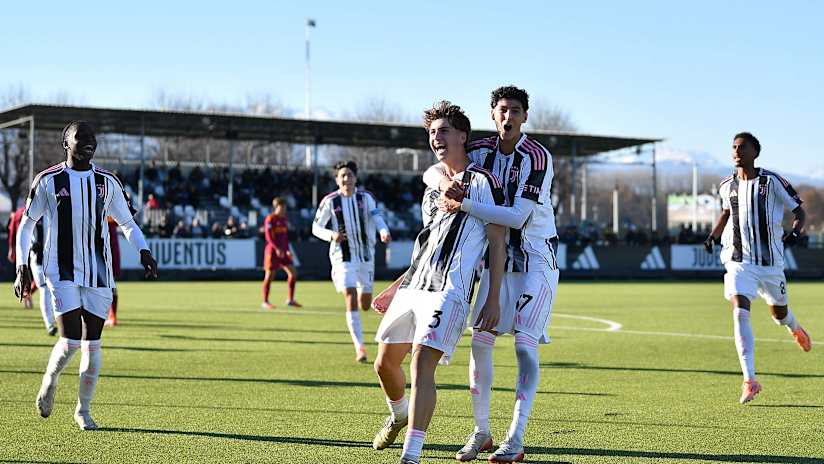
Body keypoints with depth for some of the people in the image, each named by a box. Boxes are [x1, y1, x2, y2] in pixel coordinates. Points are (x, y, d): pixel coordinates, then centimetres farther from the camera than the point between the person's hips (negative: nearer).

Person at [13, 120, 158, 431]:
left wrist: (143, 251, -4)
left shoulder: (107, 182, 6)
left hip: (98, 274, 3)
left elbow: (127, 223, 15)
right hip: (62, 273, -3)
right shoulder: (48, 181, -1)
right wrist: (21, 268, 0)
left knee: (92, 344, 3)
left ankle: (83, 410, 18)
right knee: (70, 341, -14)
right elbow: (26, 224, 7)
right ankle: (50, 380, 18)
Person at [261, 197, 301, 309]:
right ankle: (265, 302, 7)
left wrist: (287, 250, 14)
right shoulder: (270, 219, -9)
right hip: (272, 250, -7)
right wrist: (277, 249, -24)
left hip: (283, 251, 7)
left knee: (293, 273, 0)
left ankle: (290, 299, 9)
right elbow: (268, 236, -16)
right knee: (269, 275, -2)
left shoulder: (284, 219, 14)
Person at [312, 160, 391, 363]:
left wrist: (384, 231, -35)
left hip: (365, 256, 2)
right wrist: (331, 235, -18)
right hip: (343, 257, -2)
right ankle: (360, 347, -13)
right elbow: (316, 227, 3)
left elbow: (377, 217, -13)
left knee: (365, 304, 8)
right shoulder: (330, 201, -3)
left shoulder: (366, 197, 1)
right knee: (351, 299, -16)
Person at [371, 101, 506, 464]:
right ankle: (398, 416, 43)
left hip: (448, 292, -8)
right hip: (413, 287, 8)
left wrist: (493, 300, -12)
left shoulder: (482, 182, -3)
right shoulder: (433, 187, 20)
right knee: (385, 362, 13)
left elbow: (498, 244, -6)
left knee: (422, 364, -20)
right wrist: (395, 289, 28)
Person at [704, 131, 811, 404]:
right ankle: (750, 381, -19)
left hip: (770, 262, -1)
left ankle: (795, 329, 58)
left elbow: (798, 211, -2)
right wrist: (713, 236, 9)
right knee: (740, 313, -19)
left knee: (779, 313, 16)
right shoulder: (726, 186, 2)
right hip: (739, 261, 1)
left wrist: (795, 231, -21)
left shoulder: (772, 182, -9)